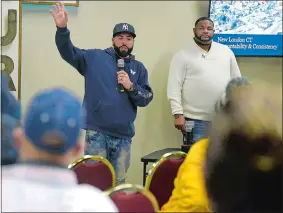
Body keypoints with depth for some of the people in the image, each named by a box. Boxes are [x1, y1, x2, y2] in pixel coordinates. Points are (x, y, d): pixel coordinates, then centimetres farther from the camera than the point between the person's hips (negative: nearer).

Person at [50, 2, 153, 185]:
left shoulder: (139, 68, 10)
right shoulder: (95, 58, 3)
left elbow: (146, 99, 5)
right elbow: (68, 52, -9)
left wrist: (131, 86, -13)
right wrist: (62, 28, -25)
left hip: (124, 136, 3)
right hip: (97, 133, -3)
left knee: (119, 182, 14)